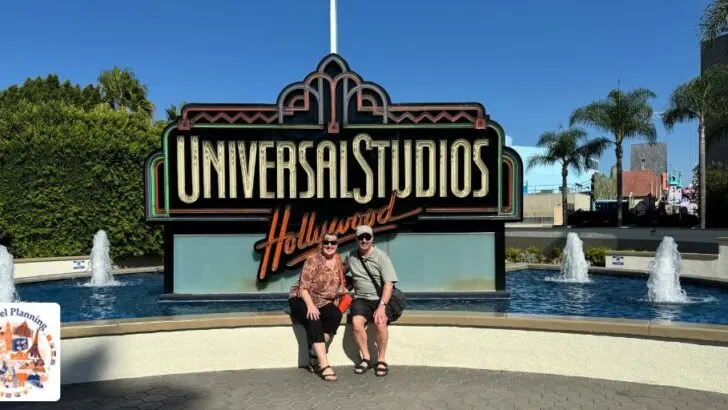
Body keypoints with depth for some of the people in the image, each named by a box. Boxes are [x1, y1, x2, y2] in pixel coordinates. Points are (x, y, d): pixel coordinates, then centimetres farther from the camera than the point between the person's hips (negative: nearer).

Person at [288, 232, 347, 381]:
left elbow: (338, 282, 18)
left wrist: (345, 292, 0)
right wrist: (310, 305, -32)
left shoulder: (338, 259, 4)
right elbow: (303, 287, -18)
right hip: (302, 300, -5)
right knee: (314, 321, -34)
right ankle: (324, 365, -36)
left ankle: (314, 357, -19)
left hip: (324, 302, 5)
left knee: (336, 315, -26)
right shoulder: (313, 260, -14)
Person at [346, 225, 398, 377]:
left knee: (381, 322, -31)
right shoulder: (351, 256, 5)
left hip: (381, 298, -2)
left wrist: (382, 306, -23)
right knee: (356, 321, -27)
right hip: (361, 299, 3)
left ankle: (381, 359, -11)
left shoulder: (381, 256, -6)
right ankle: (366, 358, -8)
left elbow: (389, 283, -12)